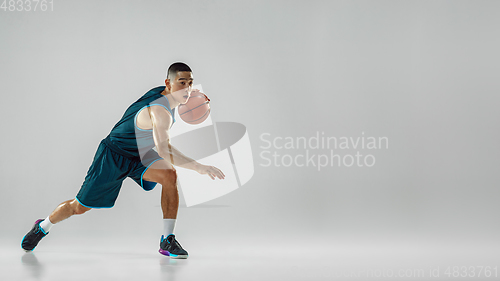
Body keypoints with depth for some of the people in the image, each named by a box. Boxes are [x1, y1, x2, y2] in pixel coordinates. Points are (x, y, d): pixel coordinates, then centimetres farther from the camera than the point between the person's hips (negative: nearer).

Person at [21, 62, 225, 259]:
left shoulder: (164, 93, -9)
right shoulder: (159, 110, -37)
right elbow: (164, 149, -51)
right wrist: (198, 167, -54)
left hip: (140, 154, 7)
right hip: (113, 155, -7)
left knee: (169, 175, -24)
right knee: (80, 207, 6)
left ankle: (167, 240, -17)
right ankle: (42, 227, 37)